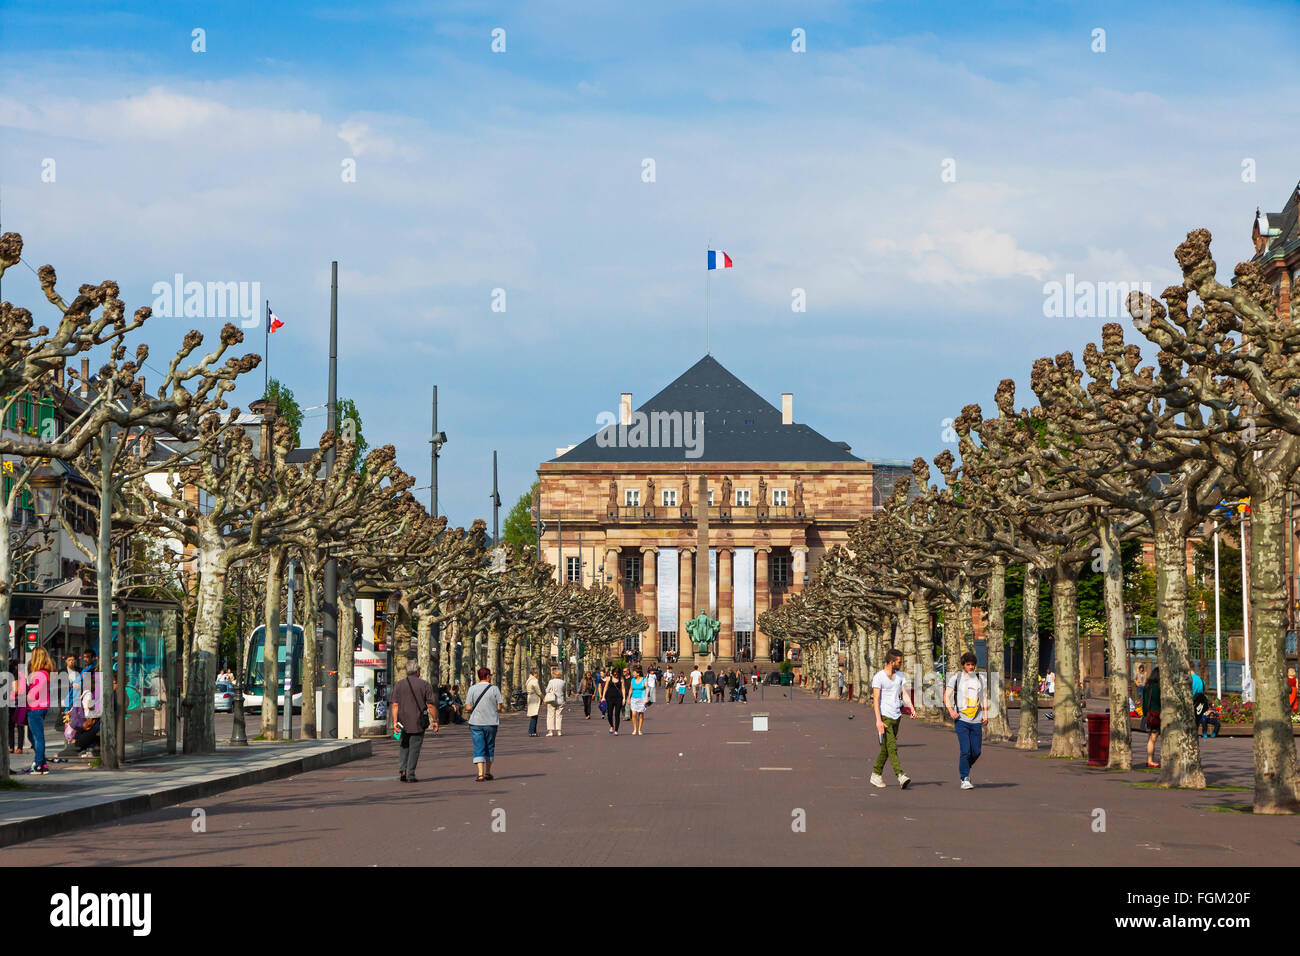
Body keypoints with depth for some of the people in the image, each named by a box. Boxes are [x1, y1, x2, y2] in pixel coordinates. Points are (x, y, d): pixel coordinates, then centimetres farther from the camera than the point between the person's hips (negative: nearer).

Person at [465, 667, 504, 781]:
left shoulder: (472, 689, -2)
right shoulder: (494, 689, -4)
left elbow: (469, 707, -7)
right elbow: (500, 706, -7)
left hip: (476, 722, 0)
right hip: (491, 722, 0)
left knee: (479, 748, -1)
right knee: (489, 748, 15)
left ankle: (480, 774, -14)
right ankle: (487, 773, 23)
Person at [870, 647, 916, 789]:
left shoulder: (900, 675, 13)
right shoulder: (879, 677, -9)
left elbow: (904, 693, 11)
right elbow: (876, 699, -12)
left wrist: (911, 707, -8)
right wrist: (878, 720, -20)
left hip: (896, 716, 7)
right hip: (884, 716, -7)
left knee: (886, 748, 12)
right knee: (892, 747, -14)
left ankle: (876, 775, 22)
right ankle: (901, 776, -24)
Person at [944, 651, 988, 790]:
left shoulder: (980, 678, 14)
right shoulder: (956, 678, 2)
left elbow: (984, 697, 18)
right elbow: (946, 696, -2)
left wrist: (985, 714, 4)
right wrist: (951, 711, -18)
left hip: (976, 721, 4)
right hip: (961, 719, -4)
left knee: (976, 752, 3)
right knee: (965, 750, -12)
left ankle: (964, 769, 30)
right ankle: (965, 779, -5)